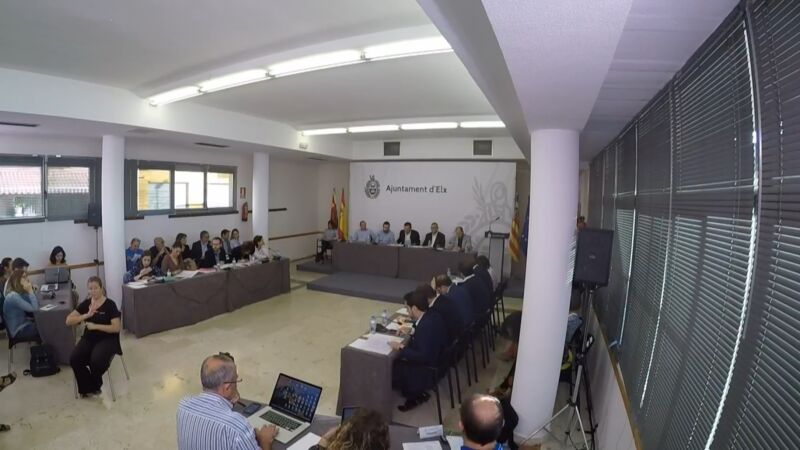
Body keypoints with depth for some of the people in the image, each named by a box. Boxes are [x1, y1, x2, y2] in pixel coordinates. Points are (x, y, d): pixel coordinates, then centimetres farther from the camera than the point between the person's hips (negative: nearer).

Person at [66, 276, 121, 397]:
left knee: (96, 360, -30)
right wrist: (87, 315, -18)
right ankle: (86, 388, 3)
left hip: (107, 339, -5)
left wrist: (95, 326, -21)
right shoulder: (86, 303, 4)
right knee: (74, 359, -22)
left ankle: (95, 386, 4)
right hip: (89, 338, 5)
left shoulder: (110, 304, -10)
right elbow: (68, 321, -3)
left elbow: (116, 328, -14)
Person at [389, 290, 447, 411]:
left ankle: (415, 395, 15)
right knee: (395, 360, 15)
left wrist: (401, 347, -22)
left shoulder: (425, 326, -31)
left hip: (427, 370, -9)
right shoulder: (433, 316, -4)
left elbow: (422, 357, -30)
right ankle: (417, 393, 19)